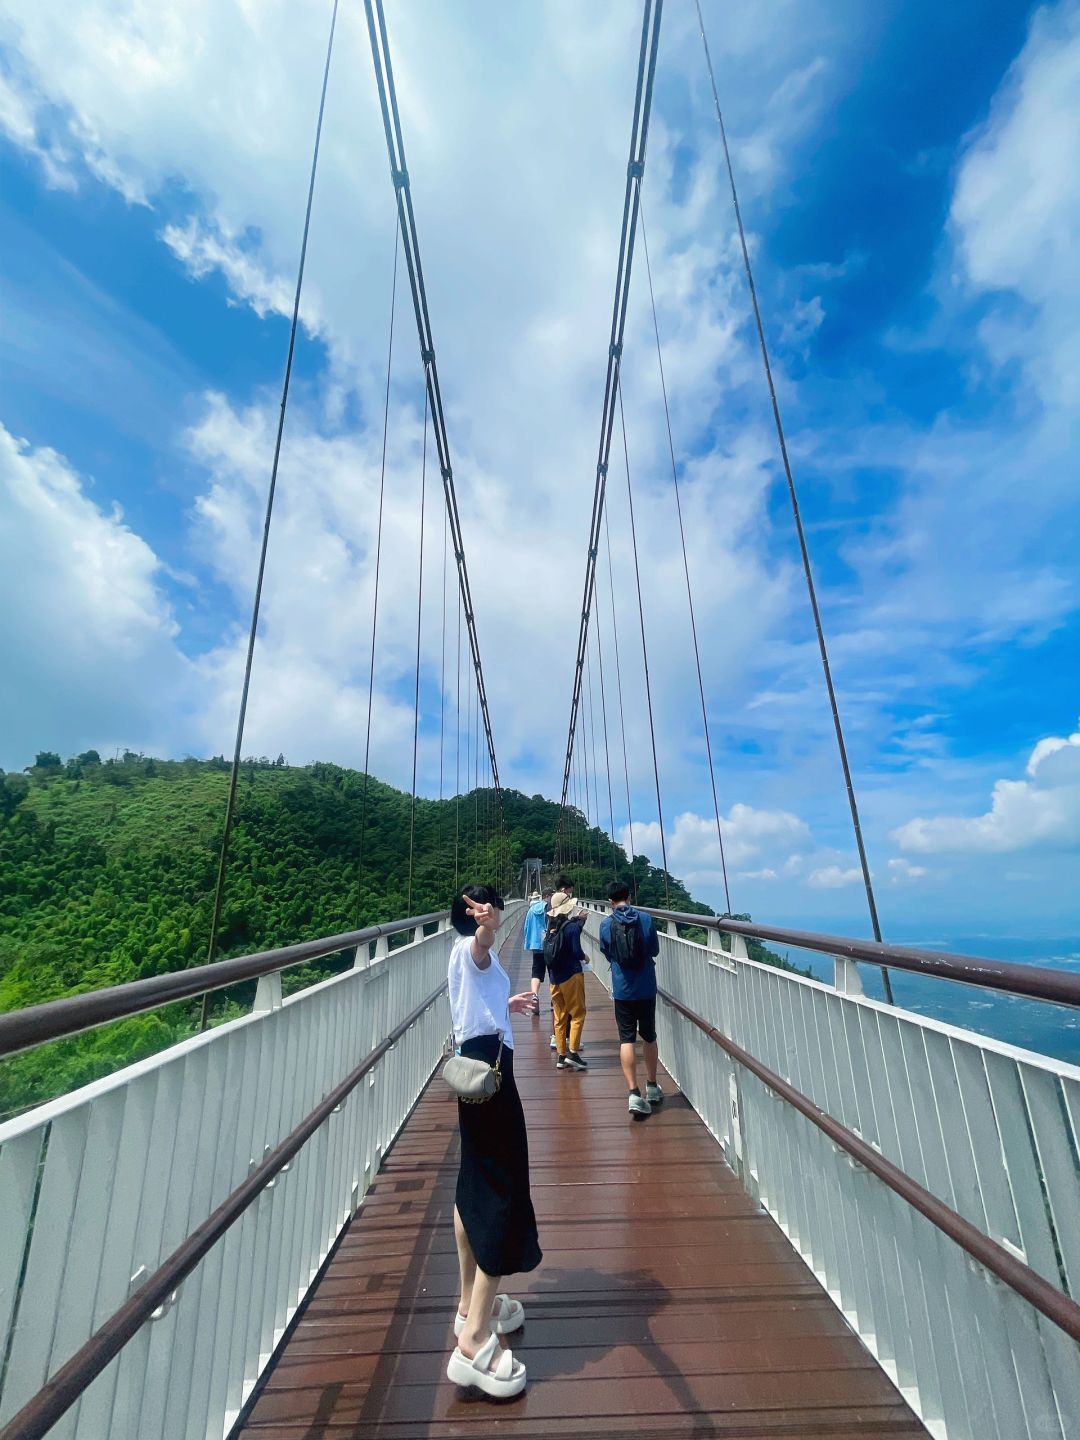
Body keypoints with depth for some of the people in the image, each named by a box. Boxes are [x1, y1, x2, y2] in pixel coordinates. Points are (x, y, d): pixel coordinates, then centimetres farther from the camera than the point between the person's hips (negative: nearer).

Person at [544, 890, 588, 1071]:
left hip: (554, 977, 6)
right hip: (571, 975, -6)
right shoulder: (572, 926, -14)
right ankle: (572, 1052, -1)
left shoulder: (552, 927, 5)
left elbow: (547, 953, 12)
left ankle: (562, 1056, 16)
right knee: (578, 1014, 5)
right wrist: (584, 956, 7)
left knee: (559, 1017, 11)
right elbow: (577, 952, -18)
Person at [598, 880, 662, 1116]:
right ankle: (652, 1087, 32)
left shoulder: (606, 924, -7)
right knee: (649, 1037, 17)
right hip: (646, 988, 1)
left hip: (622, 990, -1)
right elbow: (655, 950, 4)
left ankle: (634, 1094, -3)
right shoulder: (645, 919, -7)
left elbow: (607, 954, 6)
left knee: (627, 1039, 5)